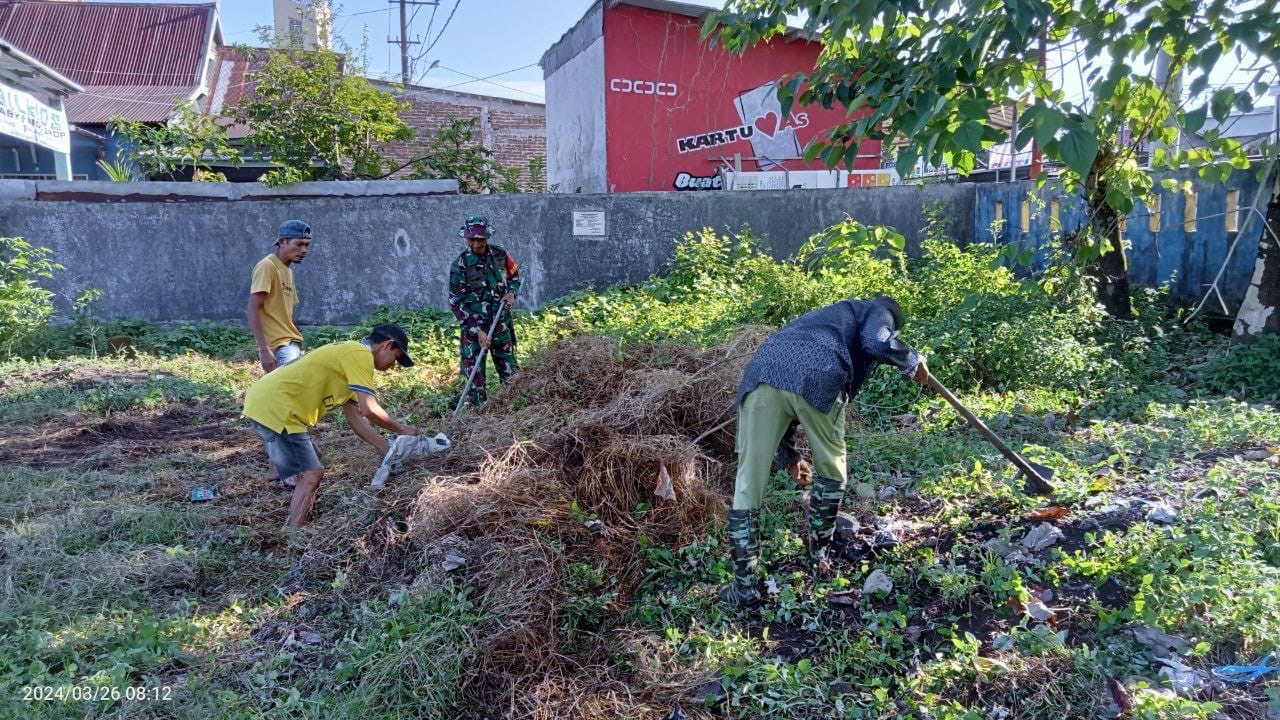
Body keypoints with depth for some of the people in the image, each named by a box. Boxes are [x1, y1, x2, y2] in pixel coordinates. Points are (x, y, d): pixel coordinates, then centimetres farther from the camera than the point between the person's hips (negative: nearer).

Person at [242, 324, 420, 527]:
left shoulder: (349, 354, 20)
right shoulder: (360, 353, -11)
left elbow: (355, 418, 20)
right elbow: (370, 410, -18)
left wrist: (389, 451, 18)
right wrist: (401, 429, -1)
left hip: (267, 402, 11)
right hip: (273, 406, -11)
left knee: (310, 470, 20)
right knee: (311, 474, -7)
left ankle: (294, 530, 26)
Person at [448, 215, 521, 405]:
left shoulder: (500, 254, -2)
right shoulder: (460, 265, -13)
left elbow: (515, 275, 18)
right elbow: (455, 303, -12)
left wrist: (511, 292, -4)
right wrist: (477, 331, -18)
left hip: (501, 324, 4)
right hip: (473, 327, -3)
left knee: (510, 374, 11)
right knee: (475, 377, -2)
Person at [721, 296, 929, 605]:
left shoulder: (824, 318, 46)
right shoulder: (878, 311, 30)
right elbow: (877, 343, 2)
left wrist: (789, 456, 47)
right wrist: (913, 363, 24)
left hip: (761, 375, 5)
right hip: (818, 380, -4)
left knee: (749, 484, 10)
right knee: (831, 474, 23)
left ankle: (744, 586, 13)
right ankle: (818, 554, 37)